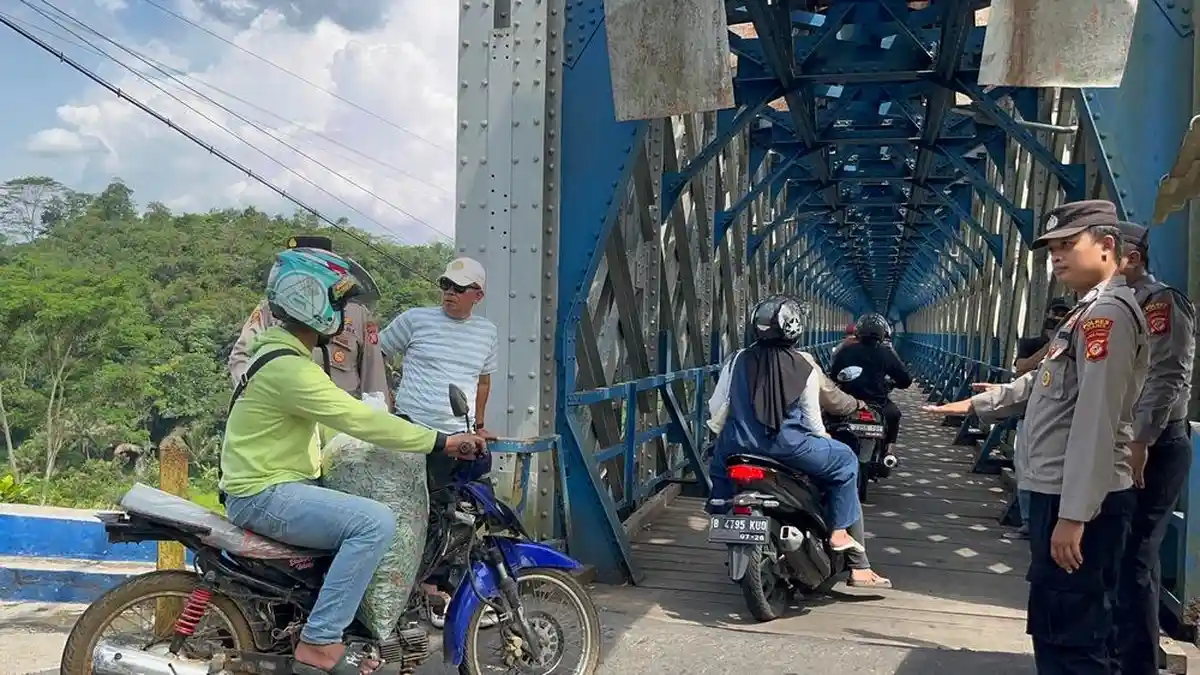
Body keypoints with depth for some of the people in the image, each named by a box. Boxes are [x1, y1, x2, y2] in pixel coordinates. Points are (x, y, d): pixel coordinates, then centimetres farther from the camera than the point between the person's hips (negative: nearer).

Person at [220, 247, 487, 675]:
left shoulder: (280, 352, 13)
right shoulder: (290, 368, -21)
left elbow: (344, 418, 17)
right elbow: (359, 420, -26)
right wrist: (441, 442, -22)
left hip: (277, 483, 11)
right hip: (264, 495, -11)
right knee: (375, 523, -25)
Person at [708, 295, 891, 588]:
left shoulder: (739, 360, 4)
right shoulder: (804, 366, -2)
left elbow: (717, 407, 8)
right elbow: (812, 420, 2)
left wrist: (724, 437, 27)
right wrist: (826, 443, 23)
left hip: (741, 444, 4)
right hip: (786, 445, -3)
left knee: (719, 463, 37)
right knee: (845, 461, 16)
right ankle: (839, 532, 12)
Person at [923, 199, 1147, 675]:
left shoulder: (1108, 310, -15)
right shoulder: (1089, 312, 20)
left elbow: (1096, 419, -23)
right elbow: (1042, 384, 31)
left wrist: (1074, 514, -26)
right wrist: (977, 405, 33)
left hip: (1080, 499, -11)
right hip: (1059, 491, 11)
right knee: (1057, 629, 19)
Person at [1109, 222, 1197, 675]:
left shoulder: (1161, 302, -11)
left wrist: (1140, 444, -23)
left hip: (1151, 450, -9)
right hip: (1121, 447, 9)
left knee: (1133, 558, -7)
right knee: (1117, 553, 15)